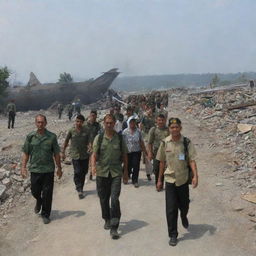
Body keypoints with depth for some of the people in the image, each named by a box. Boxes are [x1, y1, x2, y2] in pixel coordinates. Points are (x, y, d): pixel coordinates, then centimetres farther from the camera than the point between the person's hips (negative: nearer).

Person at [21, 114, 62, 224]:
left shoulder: (52, 137, -4)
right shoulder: (30, 137, -1)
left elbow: (56, 154, 1)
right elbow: (26, 153, 4)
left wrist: (59, 168, 2)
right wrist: (23, 167, -3)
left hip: (48, 170, -1)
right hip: (34, 169, 1)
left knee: (47, 194, 4)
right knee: (35, 191, 13)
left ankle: (45, 215, 21)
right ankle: (39, 202, 47)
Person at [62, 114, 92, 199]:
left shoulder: (87, 130, -4)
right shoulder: (71, 130, -4)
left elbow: (89, 141, -6)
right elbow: (66, 141, 8)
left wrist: (89, 147, -28)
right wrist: (63, 152, 14)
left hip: (85, 155, 2)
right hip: (75, 155, -2)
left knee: (84, 172, 10)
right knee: (77, 172, -10)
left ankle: (80, 188, 27)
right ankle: (79, 190, -5)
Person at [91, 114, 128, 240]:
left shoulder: (120, 138, 4)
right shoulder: (99, 138, 2)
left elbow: (124, 156, 10)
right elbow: (94, 154, -4)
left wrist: (125, 172, 11)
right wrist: (93, 165, -24)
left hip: (116, 173, -1)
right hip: (102, 173, 1)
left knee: (114, 199, -10)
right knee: (104, 199, 12)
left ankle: (114, 228, -5)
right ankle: (107, 220, 35)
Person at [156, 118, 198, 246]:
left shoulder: (186, 142, -6)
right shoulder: (165, 143, -3)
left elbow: (191, 160, -8)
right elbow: (162, 162, 6)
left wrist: (195, 175, -21)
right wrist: (159, 179, 10)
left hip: (183, 179, 0)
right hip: (170, 179, 0)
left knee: (184, 205, 16)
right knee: (171, 209, -1)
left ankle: (184, 217, 51)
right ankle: (173, 235, 12)